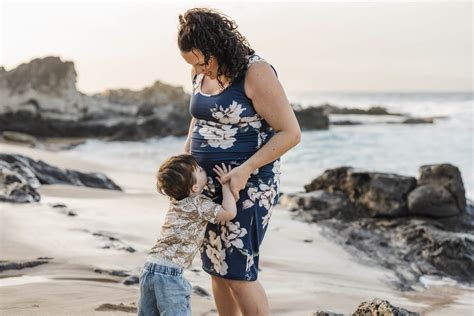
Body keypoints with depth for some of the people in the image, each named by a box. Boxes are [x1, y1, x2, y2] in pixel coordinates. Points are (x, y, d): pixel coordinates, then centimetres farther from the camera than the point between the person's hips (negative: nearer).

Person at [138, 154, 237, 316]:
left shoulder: (175, 201, 16)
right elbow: (230, 213, -14)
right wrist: (226, 184, -3)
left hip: (149, 268, 8)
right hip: (169, 273, -8)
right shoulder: (199, 204, -7)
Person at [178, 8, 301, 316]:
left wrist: (245, 169, -23)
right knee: (217, 267, 12)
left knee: (237, 273, -7)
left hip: (248, 185, -8)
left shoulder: (256, 72, -18)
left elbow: (291, 133, -17)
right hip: (211, 183, 8)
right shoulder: (202, 71, 4)